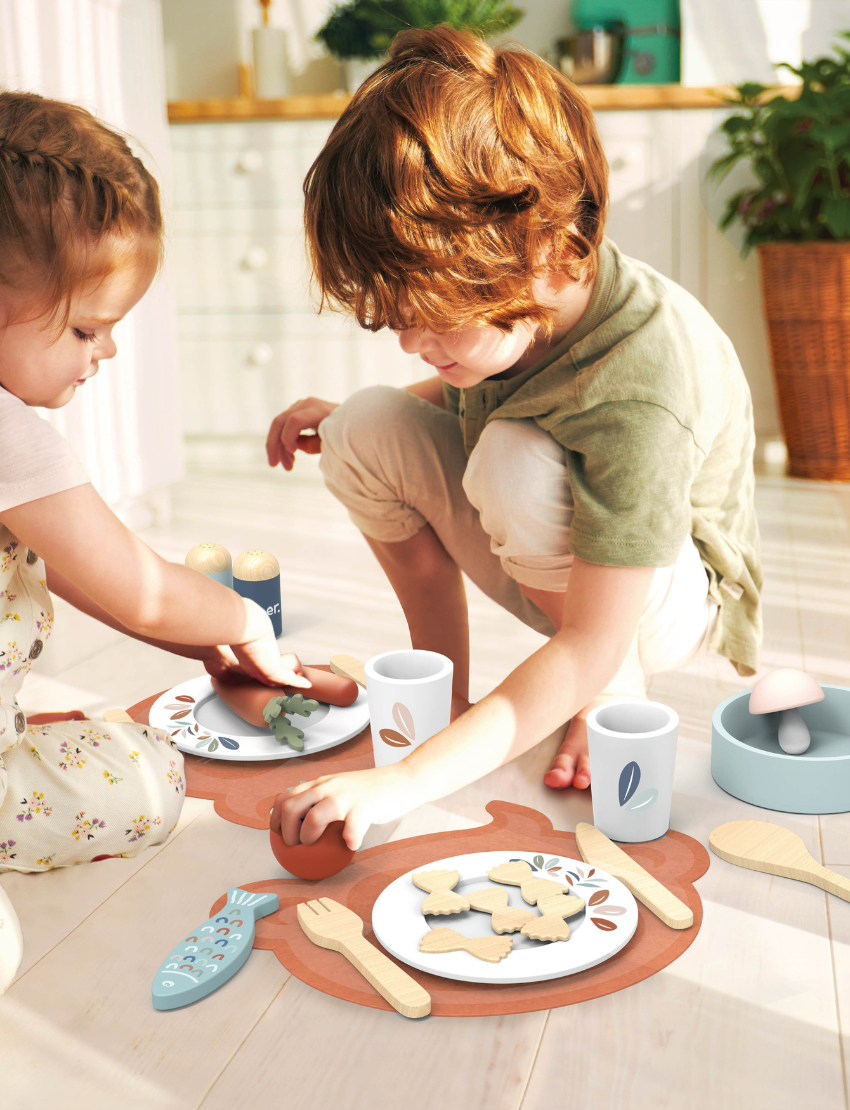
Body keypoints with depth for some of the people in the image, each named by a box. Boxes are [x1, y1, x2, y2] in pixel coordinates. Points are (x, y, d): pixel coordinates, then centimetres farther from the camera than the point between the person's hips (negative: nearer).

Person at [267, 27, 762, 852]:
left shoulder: (640, 398, -38)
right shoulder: (509, 297, -16)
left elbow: (590, 650, -37)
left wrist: (407, 781, -41)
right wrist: (341, 421, -7)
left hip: (665, 595, -6)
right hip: (543, 562, 7)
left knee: (519, 462, -37)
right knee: (369, 428, -15)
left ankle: (615, 707, -11)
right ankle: (445, 685, -1)